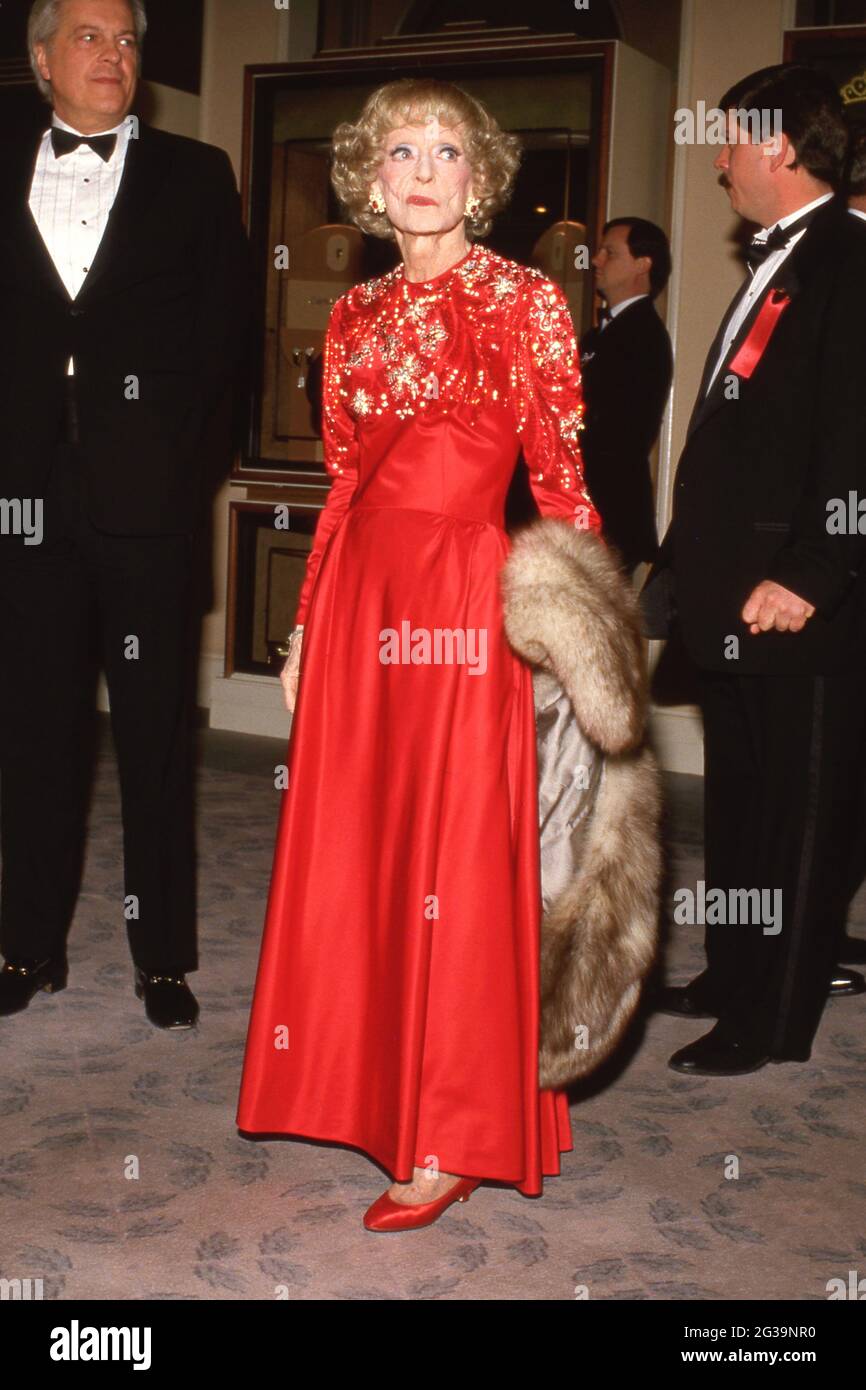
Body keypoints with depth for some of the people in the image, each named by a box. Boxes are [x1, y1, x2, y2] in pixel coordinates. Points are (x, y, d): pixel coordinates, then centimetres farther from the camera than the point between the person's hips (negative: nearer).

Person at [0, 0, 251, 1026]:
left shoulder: (194, 176, 8)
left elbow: (223, 325, 2)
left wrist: (172, 442, -7)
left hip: (144, 492, -2)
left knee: (156, 731, 2)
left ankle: (164, 956, 11)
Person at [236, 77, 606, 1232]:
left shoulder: (525, 301, -1)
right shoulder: (355, 317, 13)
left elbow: (560, 477, -5)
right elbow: (341, 483, 15)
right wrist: (307, 624, 12)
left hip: (464, 592, -5)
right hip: (359, 593, 6)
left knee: (457, 857, -2)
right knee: (349, 847, 10)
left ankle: (453, 1142, 10)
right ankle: (366, 1083, 29)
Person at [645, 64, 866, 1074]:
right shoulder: (777, 264, 18)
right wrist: (677, 557, 18)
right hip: (733, 595, 10)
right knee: (738, 802, 18)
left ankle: (774, 1023, 14)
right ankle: (734, 980, 33)